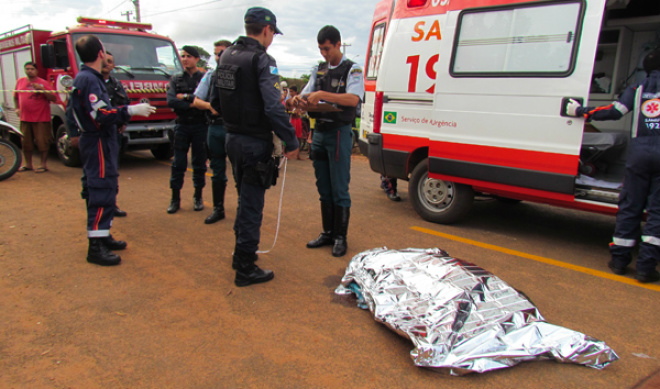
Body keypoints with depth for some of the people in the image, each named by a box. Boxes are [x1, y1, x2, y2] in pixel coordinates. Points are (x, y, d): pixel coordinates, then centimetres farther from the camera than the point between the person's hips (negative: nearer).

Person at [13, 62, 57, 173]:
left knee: (42, 142, -3)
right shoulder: (20, 82, 11)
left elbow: (54, 98, -11)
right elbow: (16, 97, 25)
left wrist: (42, 89, -22)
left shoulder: (43, 83, -2)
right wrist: (17, 108, 14)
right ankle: (28, 164, 22)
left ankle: (44, 164, 9)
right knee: (26, 142, 10)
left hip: (41, 118, -5)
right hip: (25, 118, 5)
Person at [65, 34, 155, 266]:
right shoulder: (89, 80, -17)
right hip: (98, 144, -11)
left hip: (102, 141, 11)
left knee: (106, 190, 16)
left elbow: (71, 110, 24)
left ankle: (102, 235, 26)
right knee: (101, 192, -10)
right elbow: (102, 115, -26)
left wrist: (74, 134, 31)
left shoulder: (82, 78, 15)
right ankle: (96, 246, -7)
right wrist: (131, 111, -24)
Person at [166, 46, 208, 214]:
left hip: (200, 126, -2)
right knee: (178, 164, 3)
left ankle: (198, 197, 19)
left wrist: (185, 97, -11)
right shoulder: (176, 79, 9)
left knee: (199, 163, 6)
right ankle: (175, 198, 11)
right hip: (182, 126, 2)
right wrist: (193, 104, -16)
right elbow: (171, 102, -7)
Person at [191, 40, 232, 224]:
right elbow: (196, 101, 11)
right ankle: (218, 208, 25)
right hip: (215, 127, 5)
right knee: (217, 170, 13)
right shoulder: (210, 75, 12)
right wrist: (209, 105, -8)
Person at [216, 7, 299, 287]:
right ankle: (245, 269, 10)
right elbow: (274, 108, -24)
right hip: (254, 143, -8)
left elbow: (216, 97, 16)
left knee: (246, 198, 23)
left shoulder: (227, 56, 9)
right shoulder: (262, 60, -17)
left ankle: (242, 252, 37)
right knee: (252, 204, 0)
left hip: (232, 138, 8)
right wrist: (291, 142, -18)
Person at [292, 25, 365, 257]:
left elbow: (353, 99, -21)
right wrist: (301, 101, -12)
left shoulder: (352, 70, -4)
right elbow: (307, 102, 11)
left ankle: (340, 238, 8)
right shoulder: (318, 70, 15)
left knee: (339, 190, -2)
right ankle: (327, 233, 23)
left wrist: (322, 95, -27)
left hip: (339, 133, -6)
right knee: (324, 188, 12)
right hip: (319, 133, 6)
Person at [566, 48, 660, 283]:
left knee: (630, 207, 9)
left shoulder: (637, 89, 10)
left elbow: (614, 111, 1)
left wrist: (581, 111, 9)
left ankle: (620, 260, 14)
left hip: (640, 151, 2)